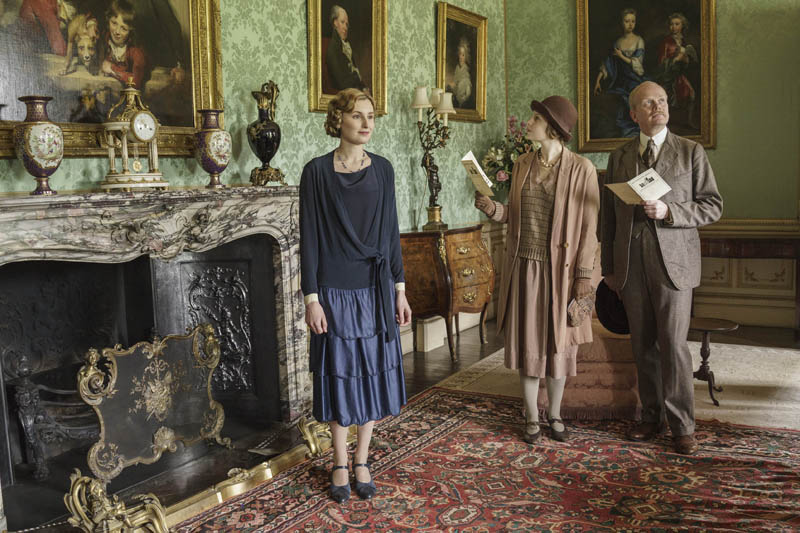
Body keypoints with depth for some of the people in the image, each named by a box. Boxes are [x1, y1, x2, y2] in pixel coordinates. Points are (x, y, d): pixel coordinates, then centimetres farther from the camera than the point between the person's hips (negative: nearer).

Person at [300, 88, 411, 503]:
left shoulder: (382, 169, 5)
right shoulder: (317, 172, -6)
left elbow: (391, 231, 8)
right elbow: (309, 237, -6)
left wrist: (400, 290, 6)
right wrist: (311, 299, -10)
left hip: (375, 289, 3)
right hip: (335, 290, -3)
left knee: (372, 371, 8)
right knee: (339, 373, 6)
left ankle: (362, 460, 24)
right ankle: (340, 464, 22)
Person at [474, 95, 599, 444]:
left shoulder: (581, 169, -7)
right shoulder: (522, 165, 7)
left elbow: (589, 227, -8)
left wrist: (584, 275, -12)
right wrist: (492, 208, -8)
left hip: (559, 269, -3)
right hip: (523, 267, 4)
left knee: (557, 343, 8)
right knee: (527, 342, 8)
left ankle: (555, 414, 27)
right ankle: (531, 418, 22)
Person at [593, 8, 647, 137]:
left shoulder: (639, 41, -1)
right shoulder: (617, 42, 9)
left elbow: (637, 64, -8)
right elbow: (607, 63, 8)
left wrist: (621, 56, -5)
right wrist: (598, 81, 2)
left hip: (635, 82, -3)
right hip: (622, 83, 3)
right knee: (623, 116, 1)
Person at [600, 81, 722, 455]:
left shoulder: (691, 152, 5)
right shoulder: (619, 157, 13)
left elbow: (713, 206, 2)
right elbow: (608, 215, 14)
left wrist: (669, 211, -15)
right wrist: (609, 266, 12)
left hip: (673, 261, -3)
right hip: (631, 266, 3)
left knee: (673, 345, -6)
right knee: (643, 346, 7)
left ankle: (681, 425, 6)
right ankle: (652, 417, 19)